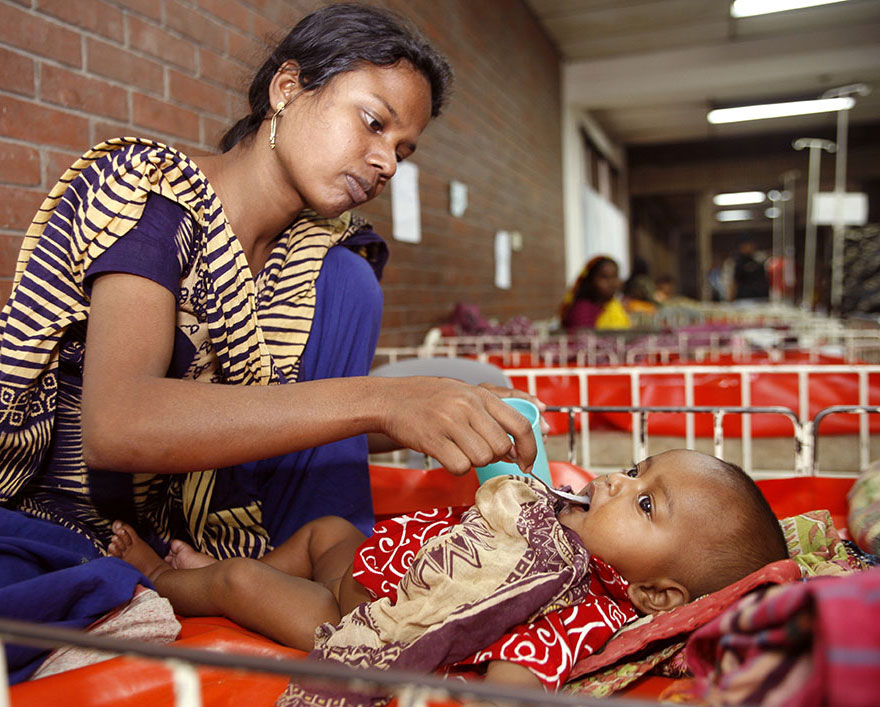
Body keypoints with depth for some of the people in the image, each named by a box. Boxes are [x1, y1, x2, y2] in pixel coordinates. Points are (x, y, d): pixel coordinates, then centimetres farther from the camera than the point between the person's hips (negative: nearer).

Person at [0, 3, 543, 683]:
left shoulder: (322, 252, 3)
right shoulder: (152, 188, -18)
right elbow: (116, 424, -33)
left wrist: (468, 422, -12)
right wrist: (376, 401, -41)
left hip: (195, 525, 8)